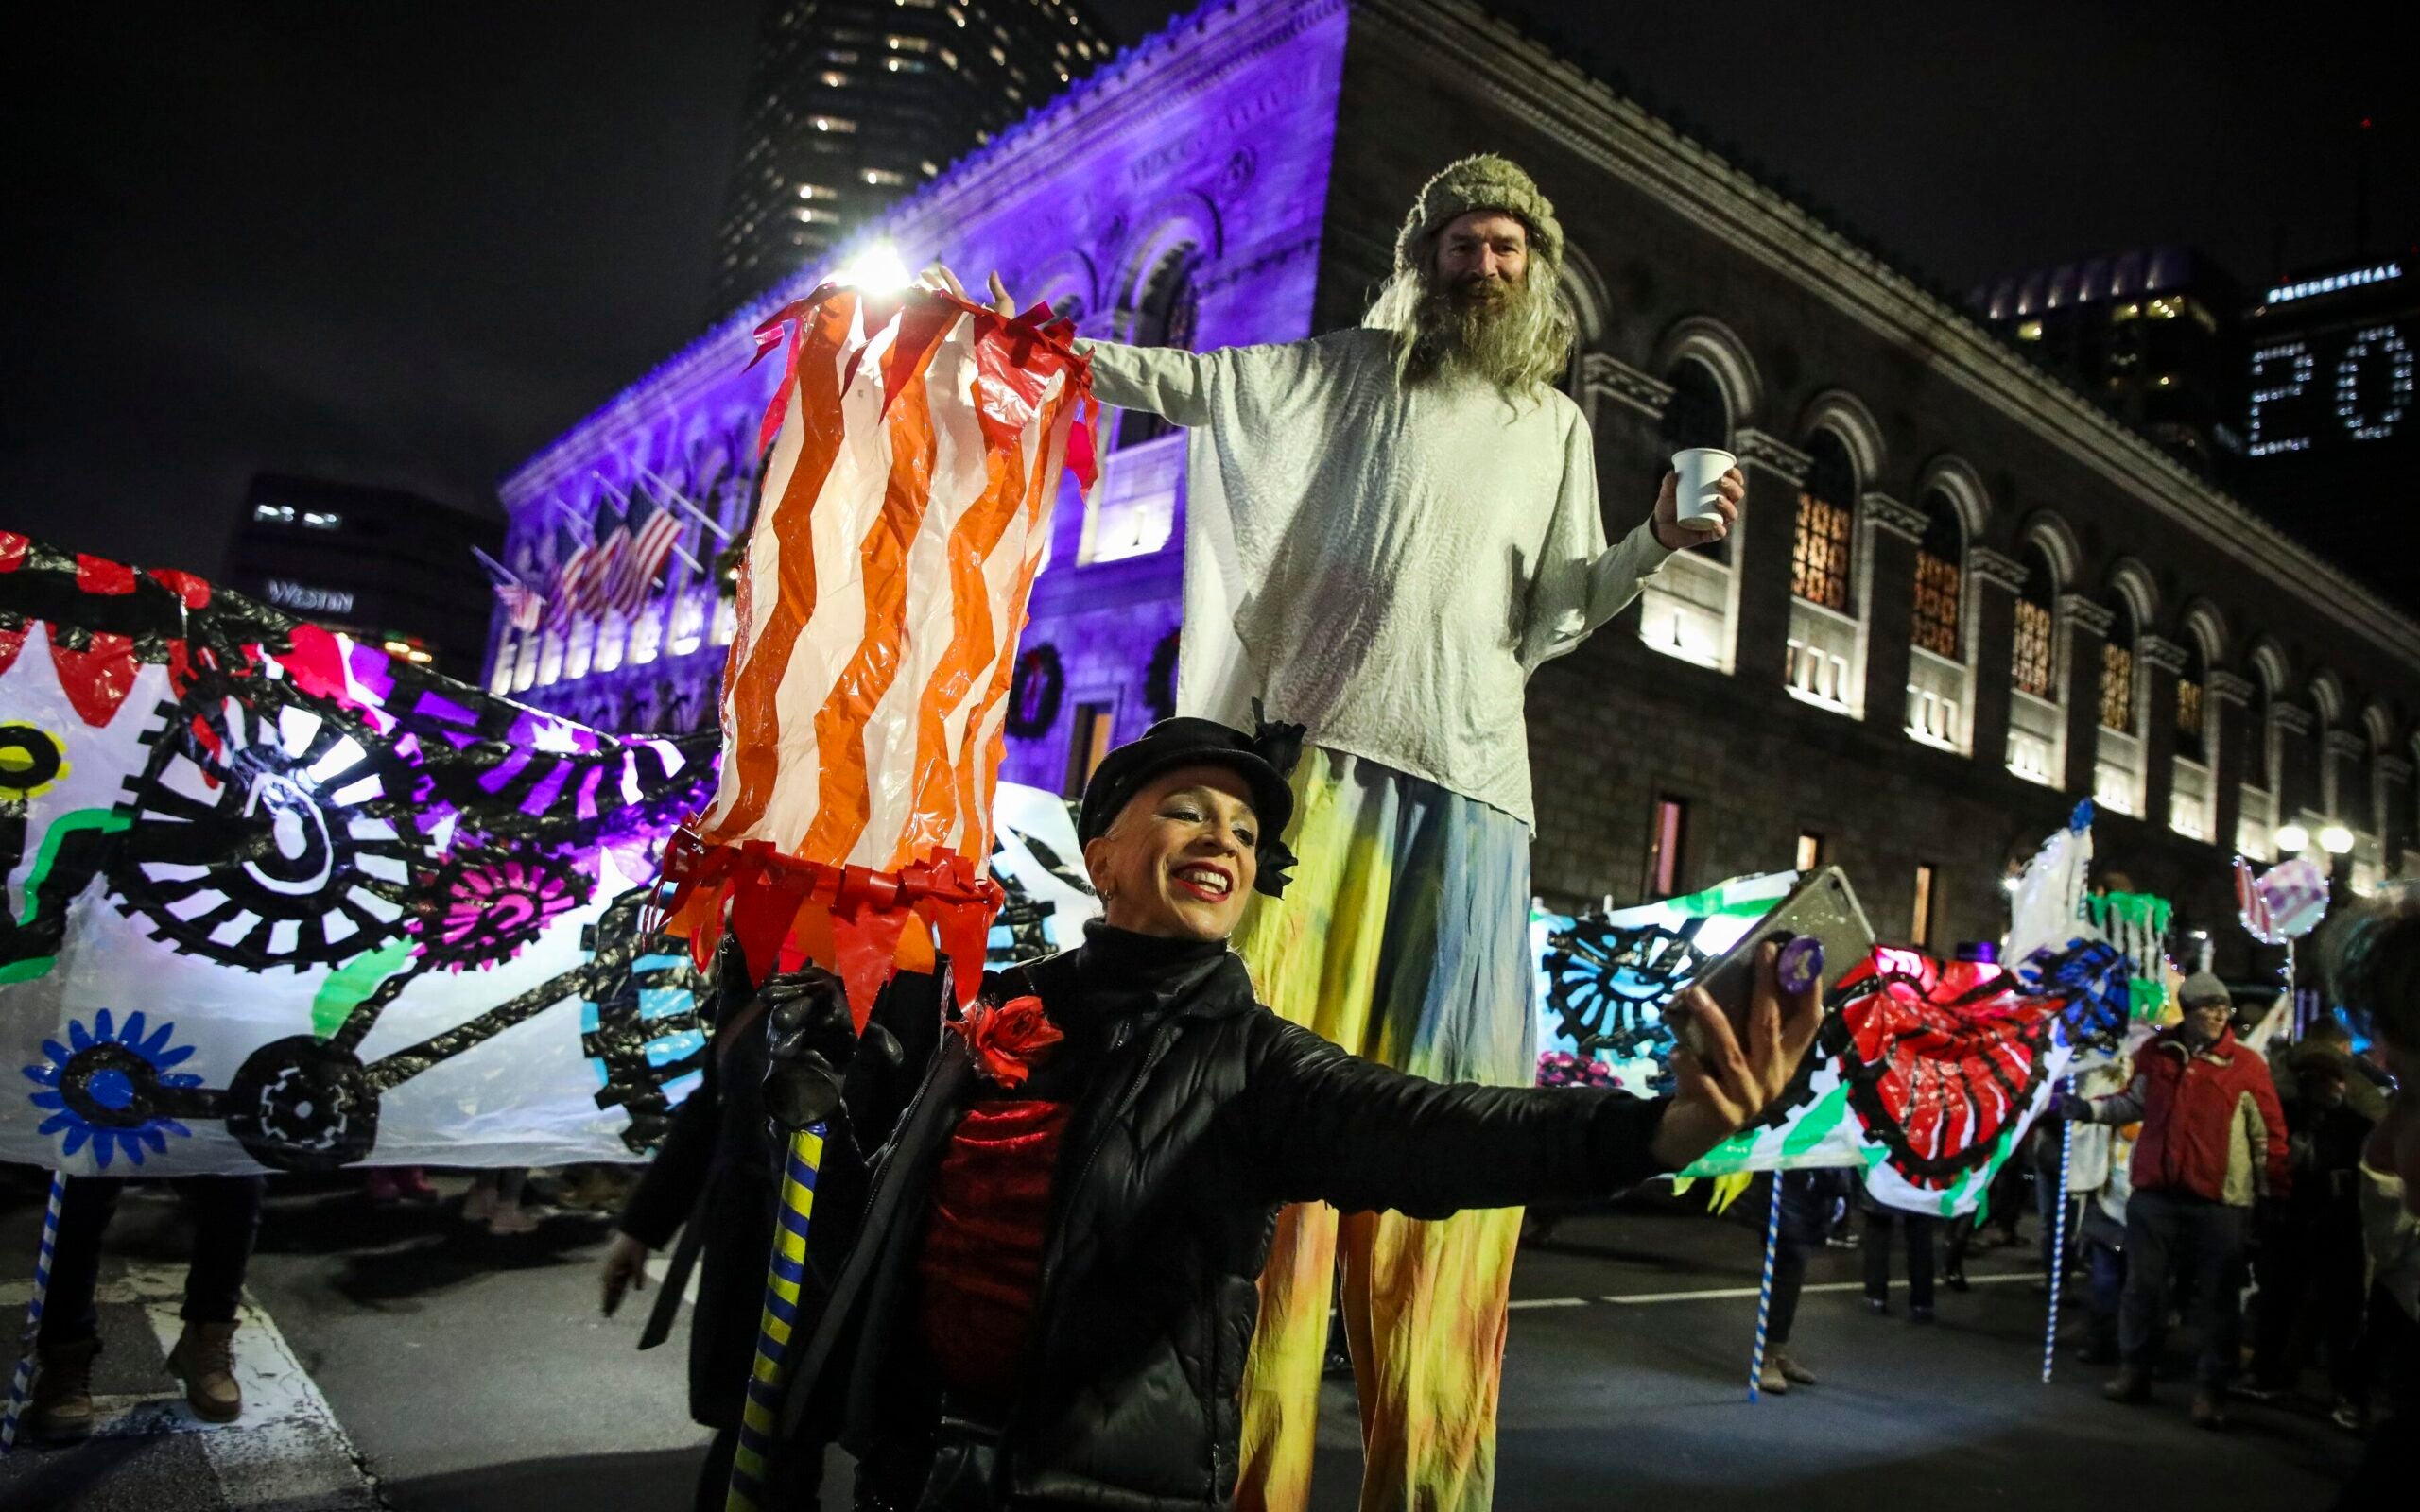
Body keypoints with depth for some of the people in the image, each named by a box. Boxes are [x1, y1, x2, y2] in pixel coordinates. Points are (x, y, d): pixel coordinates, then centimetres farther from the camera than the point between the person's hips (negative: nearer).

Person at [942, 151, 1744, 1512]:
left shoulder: (1557, 425, 22)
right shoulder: (1350, 372, 15)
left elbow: (1549, 617, 18)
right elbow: (1184, 379, 13)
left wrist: (1657, 543, 4)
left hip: (1471, 785, 2)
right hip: (1330, 750, -2)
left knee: (1452, 1108, -3)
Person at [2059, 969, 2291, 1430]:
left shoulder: (2246, 1065, -4)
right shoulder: (2156, 1052, 4)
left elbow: (2270, 1136, -1)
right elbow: (2134, 1102, 17)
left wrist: (2275, 1196, -1)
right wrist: (2089, 1108, 3)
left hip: (2217, 1202, -3)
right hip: (2154, 1192, 3)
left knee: (2216, 1298, 4)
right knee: (2142, 1286, 11)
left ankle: (2211, 1388, 16)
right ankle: (2134, 1371, 24)